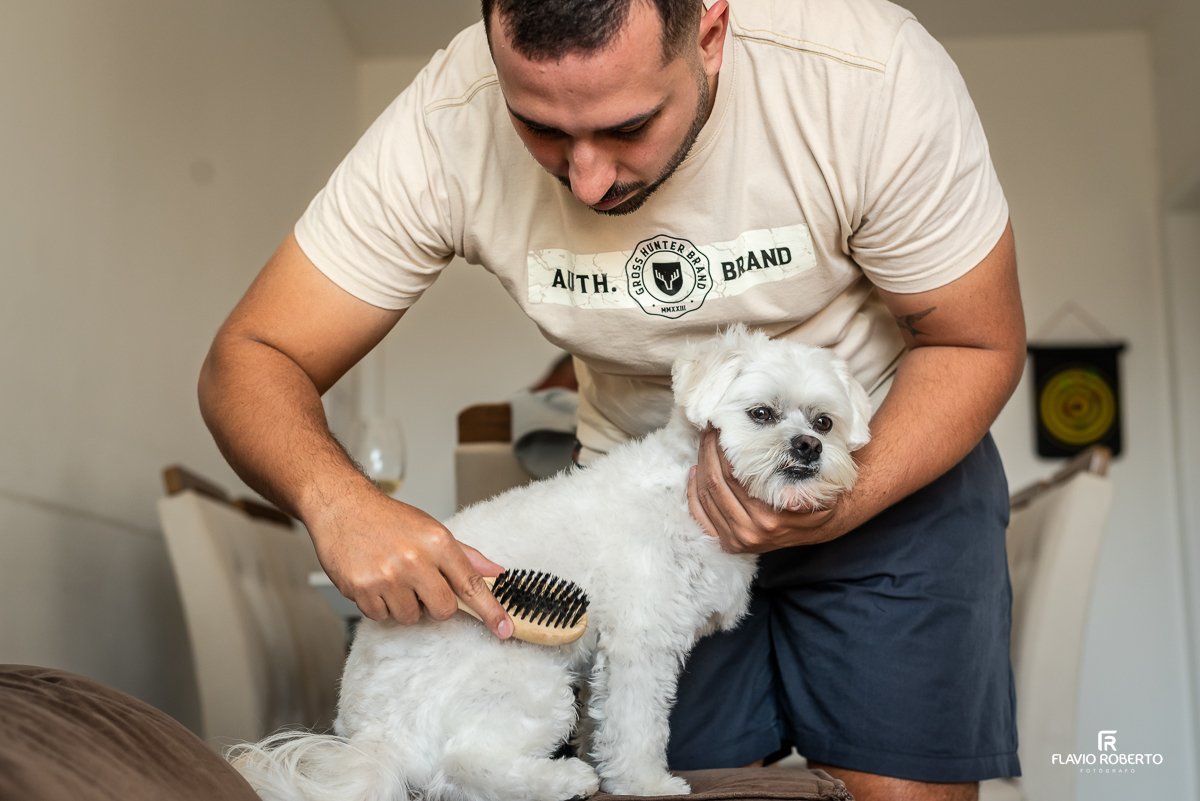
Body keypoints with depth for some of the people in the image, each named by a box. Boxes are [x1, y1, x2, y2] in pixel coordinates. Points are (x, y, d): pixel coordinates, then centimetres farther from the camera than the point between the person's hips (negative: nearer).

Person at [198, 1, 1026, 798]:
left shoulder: (871, 73, -28)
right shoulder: (447, 126, -24)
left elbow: (977, 344, -14)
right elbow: (251, 360, -18)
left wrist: (842, 504, -31)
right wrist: (337, 500, -39)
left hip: (895, 453, 0)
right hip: (640, 487, 1)